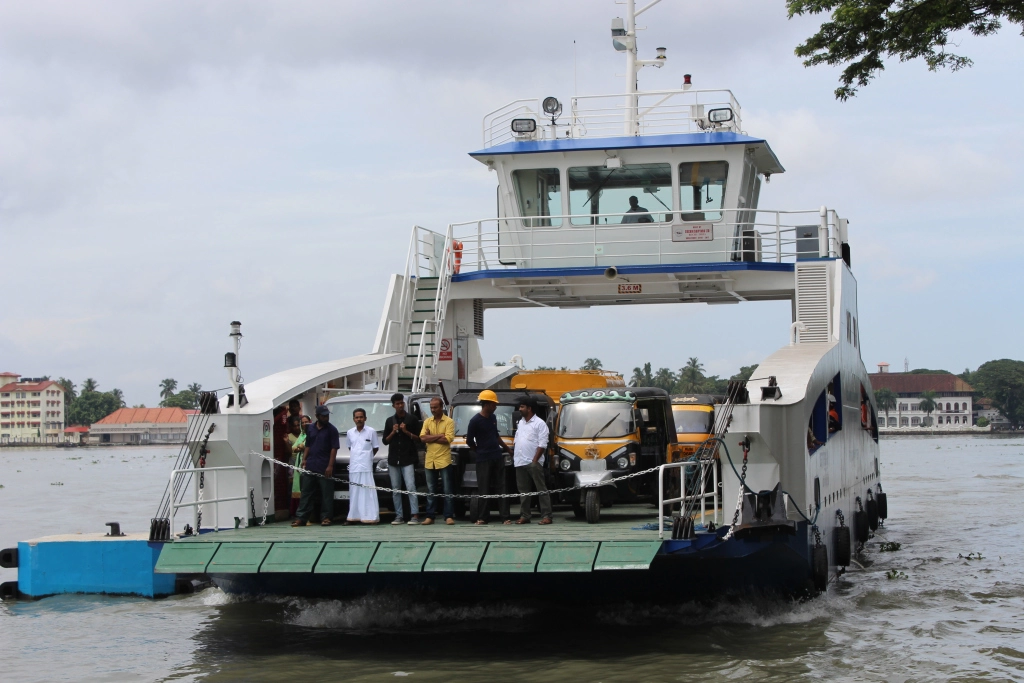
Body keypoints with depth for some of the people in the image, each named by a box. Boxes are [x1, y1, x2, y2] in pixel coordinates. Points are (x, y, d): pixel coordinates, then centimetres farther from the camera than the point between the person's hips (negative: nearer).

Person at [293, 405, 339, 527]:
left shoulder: (332, 430, -1)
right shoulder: (311, 428, 13)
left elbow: (334, 449, -6)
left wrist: (330, 466, -13)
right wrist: (304, 459, 5)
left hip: (325, 467, -4)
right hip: (310, 466, 4)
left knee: (326, 493, -1)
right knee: (306, 492, 5)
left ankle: (325, 517, 5)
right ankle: (301, 517, 7)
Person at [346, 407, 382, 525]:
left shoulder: (371, 431, 0)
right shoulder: (350, 433, 12)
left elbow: (376, 448, 7)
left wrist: (367, 457, 5)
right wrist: (356, 457, 10)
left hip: (366, 467, -4)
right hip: (353, 466, 4)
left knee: (368, 492, -7)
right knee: (354, 492, 5)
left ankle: (370, 516, -8)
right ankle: (353, 517, 7)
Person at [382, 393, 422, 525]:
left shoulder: (412, 420, 4)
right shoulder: (389, 421, 14)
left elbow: (418, 438, 2)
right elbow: (385, 441, 13)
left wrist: (406, 431, -11)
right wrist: (393, 432, -4)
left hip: (408, 459, -4)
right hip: (393, 459, 4)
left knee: (410, 487, -13)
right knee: (395, 489, 4)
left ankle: (415, 515, -16)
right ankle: (399, 516, 7)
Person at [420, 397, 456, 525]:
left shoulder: (449, 422, -2)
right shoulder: (427, 422, 11)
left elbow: (448, 439, -14)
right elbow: (422, 438, -3)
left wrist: (430, 437, -8)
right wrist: (439, 435, -10)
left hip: (444, 460, -4)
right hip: (429, 460, 4)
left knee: (447, 490, -1)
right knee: (430, 491, 8)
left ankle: (449, 516, -1)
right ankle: (430, 516, 12)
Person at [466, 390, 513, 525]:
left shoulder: (493, 418, 11)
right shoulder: (475, 421, -10)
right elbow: (469, 441, -4)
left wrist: (507, 449, 27)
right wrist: (480, 452, 6)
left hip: (497, 458, 6)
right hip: (483, 460, -6)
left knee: (501, 488, 3)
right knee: (484, 490, -3)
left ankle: (505, 517, 3)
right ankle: (481, 518, 4)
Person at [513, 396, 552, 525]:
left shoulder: (539, 423, -5)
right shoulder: (521, 423, 18)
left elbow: (542, 445, -11)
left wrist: (534, 461, -16)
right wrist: (514, 456, 11)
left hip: (533, 462, -7)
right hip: (520, 462, 7)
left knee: (541, 489, -6)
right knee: (523, 491, 9)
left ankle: (546, 516, -8)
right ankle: (524, 516, 14)